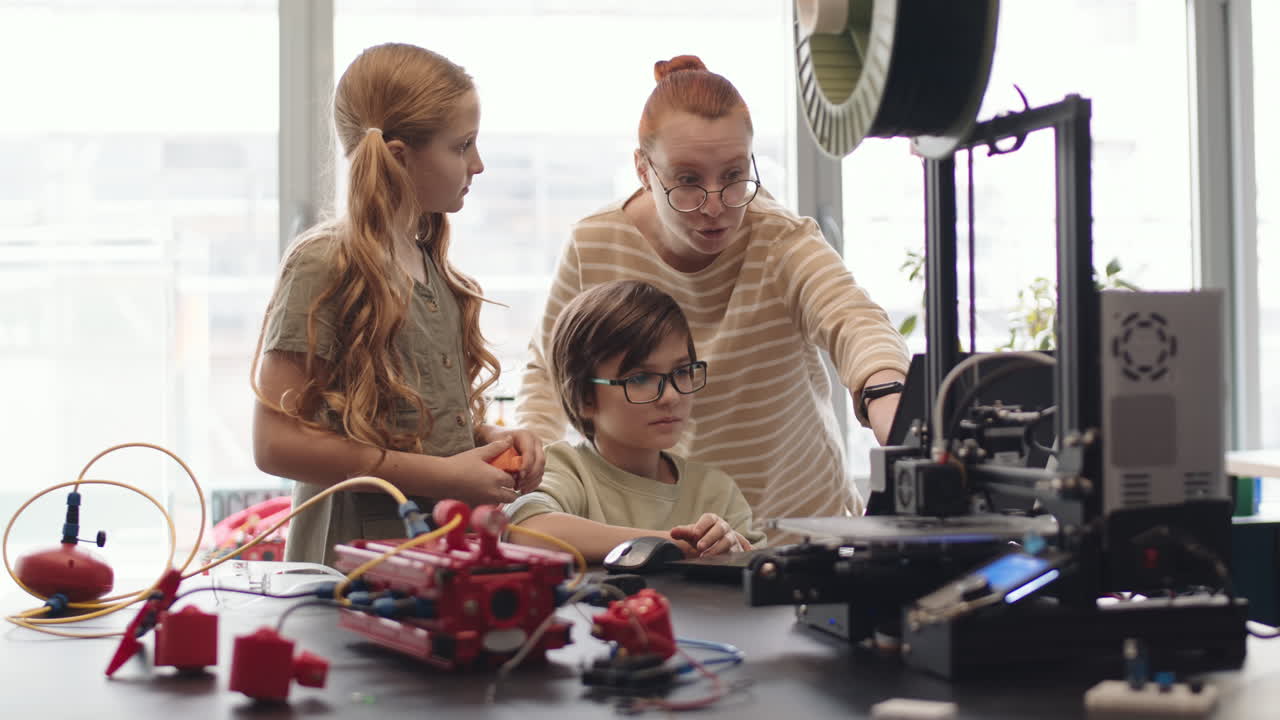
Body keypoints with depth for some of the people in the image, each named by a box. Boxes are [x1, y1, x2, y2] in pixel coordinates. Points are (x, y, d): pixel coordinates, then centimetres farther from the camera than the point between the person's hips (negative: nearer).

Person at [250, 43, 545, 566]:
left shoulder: (427, 263, 14)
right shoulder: (327, 264, -10)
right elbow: (276, 443, -16)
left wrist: (490, 438, 4)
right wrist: (441, 476, -17)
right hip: (361, 558, -7)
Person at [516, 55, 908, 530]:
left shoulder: (784, 245, -15)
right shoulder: (593, 247, -6)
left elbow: (853, 323, -36)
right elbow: (548, 366, 11)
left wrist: (886, 400, -58)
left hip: (801, 517, -2)